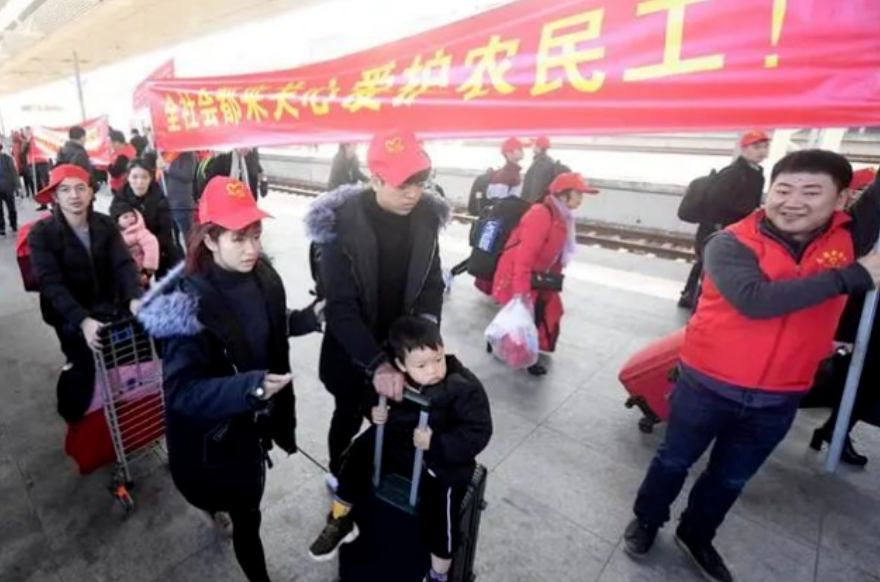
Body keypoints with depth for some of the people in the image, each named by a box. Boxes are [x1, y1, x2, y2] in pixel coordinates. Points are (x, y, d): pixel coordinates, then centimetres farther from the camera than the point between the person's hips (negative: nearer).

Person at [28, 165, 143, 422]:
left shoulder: (105, 224, -1)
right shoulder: (42, 234, -10)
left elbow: (124, 264, -12)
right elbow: (52, 284, -20)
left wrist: (135, 298, -31)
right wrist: (83, 320, -35)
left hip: (109, 306, 4)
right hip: (70, 314, -3)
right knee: (84, 362, -15)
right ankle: (73, 417, 14)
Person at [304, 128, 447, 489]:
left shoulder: (426, 215, -10)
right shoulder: (341, 224, -25)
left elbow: (432, 282, -2)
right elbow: (340, 308, -28)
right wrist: (376, 363, -37)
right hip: (352, 351, -3)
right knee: (350, 416, 17)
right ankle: (338, 473, 49)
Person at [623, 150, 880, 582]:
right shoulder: (731, 243, -17)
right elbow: (756, 299, -31)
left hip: (779, 398, 4)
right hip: (708, 384, -4)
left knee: (731, 478, 22)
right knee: (675, 461, 16)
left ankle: (696, 536, 47)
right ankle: (646, 520, 41)